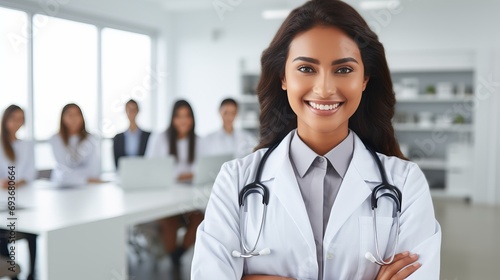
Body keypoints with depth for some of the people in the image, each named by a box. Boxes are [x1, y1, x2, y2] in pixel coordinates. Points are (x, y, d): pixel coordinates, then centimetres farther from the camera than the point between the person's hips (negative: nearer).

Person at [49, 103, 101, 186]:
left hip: (85, 187, 0)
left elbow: (95, 169, 1)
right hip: (62, 185, 1)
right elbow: (61, 170, -6)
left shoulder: (90, 139, 8)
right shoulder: (54, 140, 2)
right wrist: (85, 179, -15)